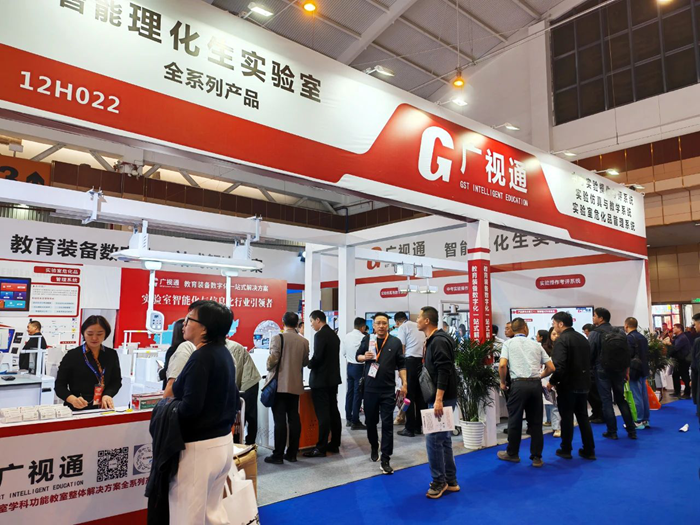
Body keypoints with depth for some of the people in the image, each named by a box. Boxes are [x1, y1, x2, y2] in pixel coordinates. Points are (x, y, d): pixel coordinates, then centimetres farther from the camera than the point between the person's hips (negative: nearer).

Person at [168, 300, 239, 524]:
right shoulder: (224, 353, 8)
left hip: (200, 448, -9)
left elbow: (190, 407, -24)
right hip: (224, 442, 9)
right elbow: (232, 399, 14)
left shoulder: (201, 357, -19)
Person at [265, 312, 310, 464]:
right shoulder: (304, 341, 2)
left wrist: (269, 369, 6)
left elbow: (273, 360, -15)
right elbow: (305, 362, 9)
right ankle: (292, 453, 15)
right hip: (295, 385, 4)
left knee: (280, 420, -1)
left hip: (279, 384, -4)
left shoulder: (278, 338, -10)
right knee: (294, 419, 9)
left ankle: (278, 455, 4)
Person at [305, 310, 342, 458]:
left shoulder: (320, 335, -16)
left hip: (321, 379, -9)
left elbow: (317, 357, -21)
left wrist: (308, 364, -2)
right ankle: (335, 444, 20)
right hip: (333, 378, 9)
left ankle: (321, 448, -1)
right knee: (333, 412, 12)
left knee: (322, 414, -5)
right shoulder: (334, 334, 10)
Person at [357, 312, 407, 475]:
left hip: (388, 390, -2)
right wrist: (364, 357, -10)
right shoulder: (367, 339, 2)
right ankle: (374, 447, 41)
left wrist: (404, 383, -4)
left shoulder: (395, 342, 0)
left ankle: (385, 459, 5)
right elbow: (358, 356, 13)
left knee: (387, 424, -2)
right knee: (370, 421, 15)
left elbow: (401, 365, 3)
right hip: (370, 389, 2)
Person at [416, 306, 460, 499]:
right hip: (438, 398, 10)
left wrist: (439, 399, -28)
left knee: (433, 440, -5)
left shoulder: (439, 341, -17)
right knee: (444, 439, 14)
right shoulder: (432, 340, 14)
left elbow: (444, 371, -25)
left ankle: (439, 481, 8)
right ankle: (450, 481, 23)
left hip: (443, 399, -10)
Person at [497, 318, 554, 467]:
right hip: (536, 384, 3)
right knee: (536, 422, 12)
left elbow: (502, 365, -10)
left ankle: (512, 454, 22)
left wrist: (502, 382, 5)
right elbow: (551, 367, 10)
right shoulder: (536, 344, 13)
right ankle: (537, 457, 16)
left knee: (515, 420, 9)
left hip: (519, 384, -3)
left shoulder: (508, 343, 4)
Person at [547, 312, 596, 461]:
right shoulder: (582, 338, 10)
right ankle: (589, 450, 18)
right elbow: (588, 361, 16)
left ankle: (566, 450, 14)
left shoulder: (562, 340, -17)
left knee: (567, 417, 4)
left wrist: (552, 382, -13)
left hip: (567, 385, -7)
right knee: (583, 417, 15)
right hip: (583, 384, 7)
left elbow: (559, 366, -25)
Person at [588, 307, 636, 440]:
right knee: (621, 399, 14)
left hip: (602, 370, -5)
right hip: (618, 369, 5)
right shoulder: (618, 332, 6)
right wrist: (626, 369, 15)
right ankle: (632, 431, 14)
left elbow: (590, 354, -12)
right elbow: (627, 352, 8)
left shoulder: (595, 333, -11)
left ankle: (612, 432, 6)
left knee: (606, 401, 2)